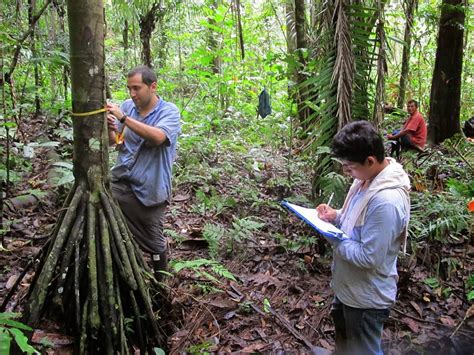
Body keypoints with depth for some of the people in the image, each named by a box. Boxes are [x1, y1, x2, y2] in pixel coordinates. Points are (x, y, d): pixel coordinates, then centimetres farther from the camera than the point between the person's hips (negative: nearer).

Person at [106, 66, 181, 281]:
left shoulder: (169, 111, -9)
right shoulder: (128, 106, 3)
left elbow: (158, 137, -29)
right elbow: (115, 142, 7)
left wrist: (123, 118, -30)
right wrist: (110, 129, -16)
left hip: (150, 188, -3)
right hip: (120, 181, 4)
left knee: (154, 242, 9)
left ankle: (159, 282, 37)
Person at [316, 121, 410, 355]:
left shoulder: (386, 201, -34)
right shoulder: (366, 178, -5)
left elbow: (369, 257, -30)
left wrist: (332, 238, -21)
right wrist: (336, 216, -6)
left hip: (367, 297, -8)